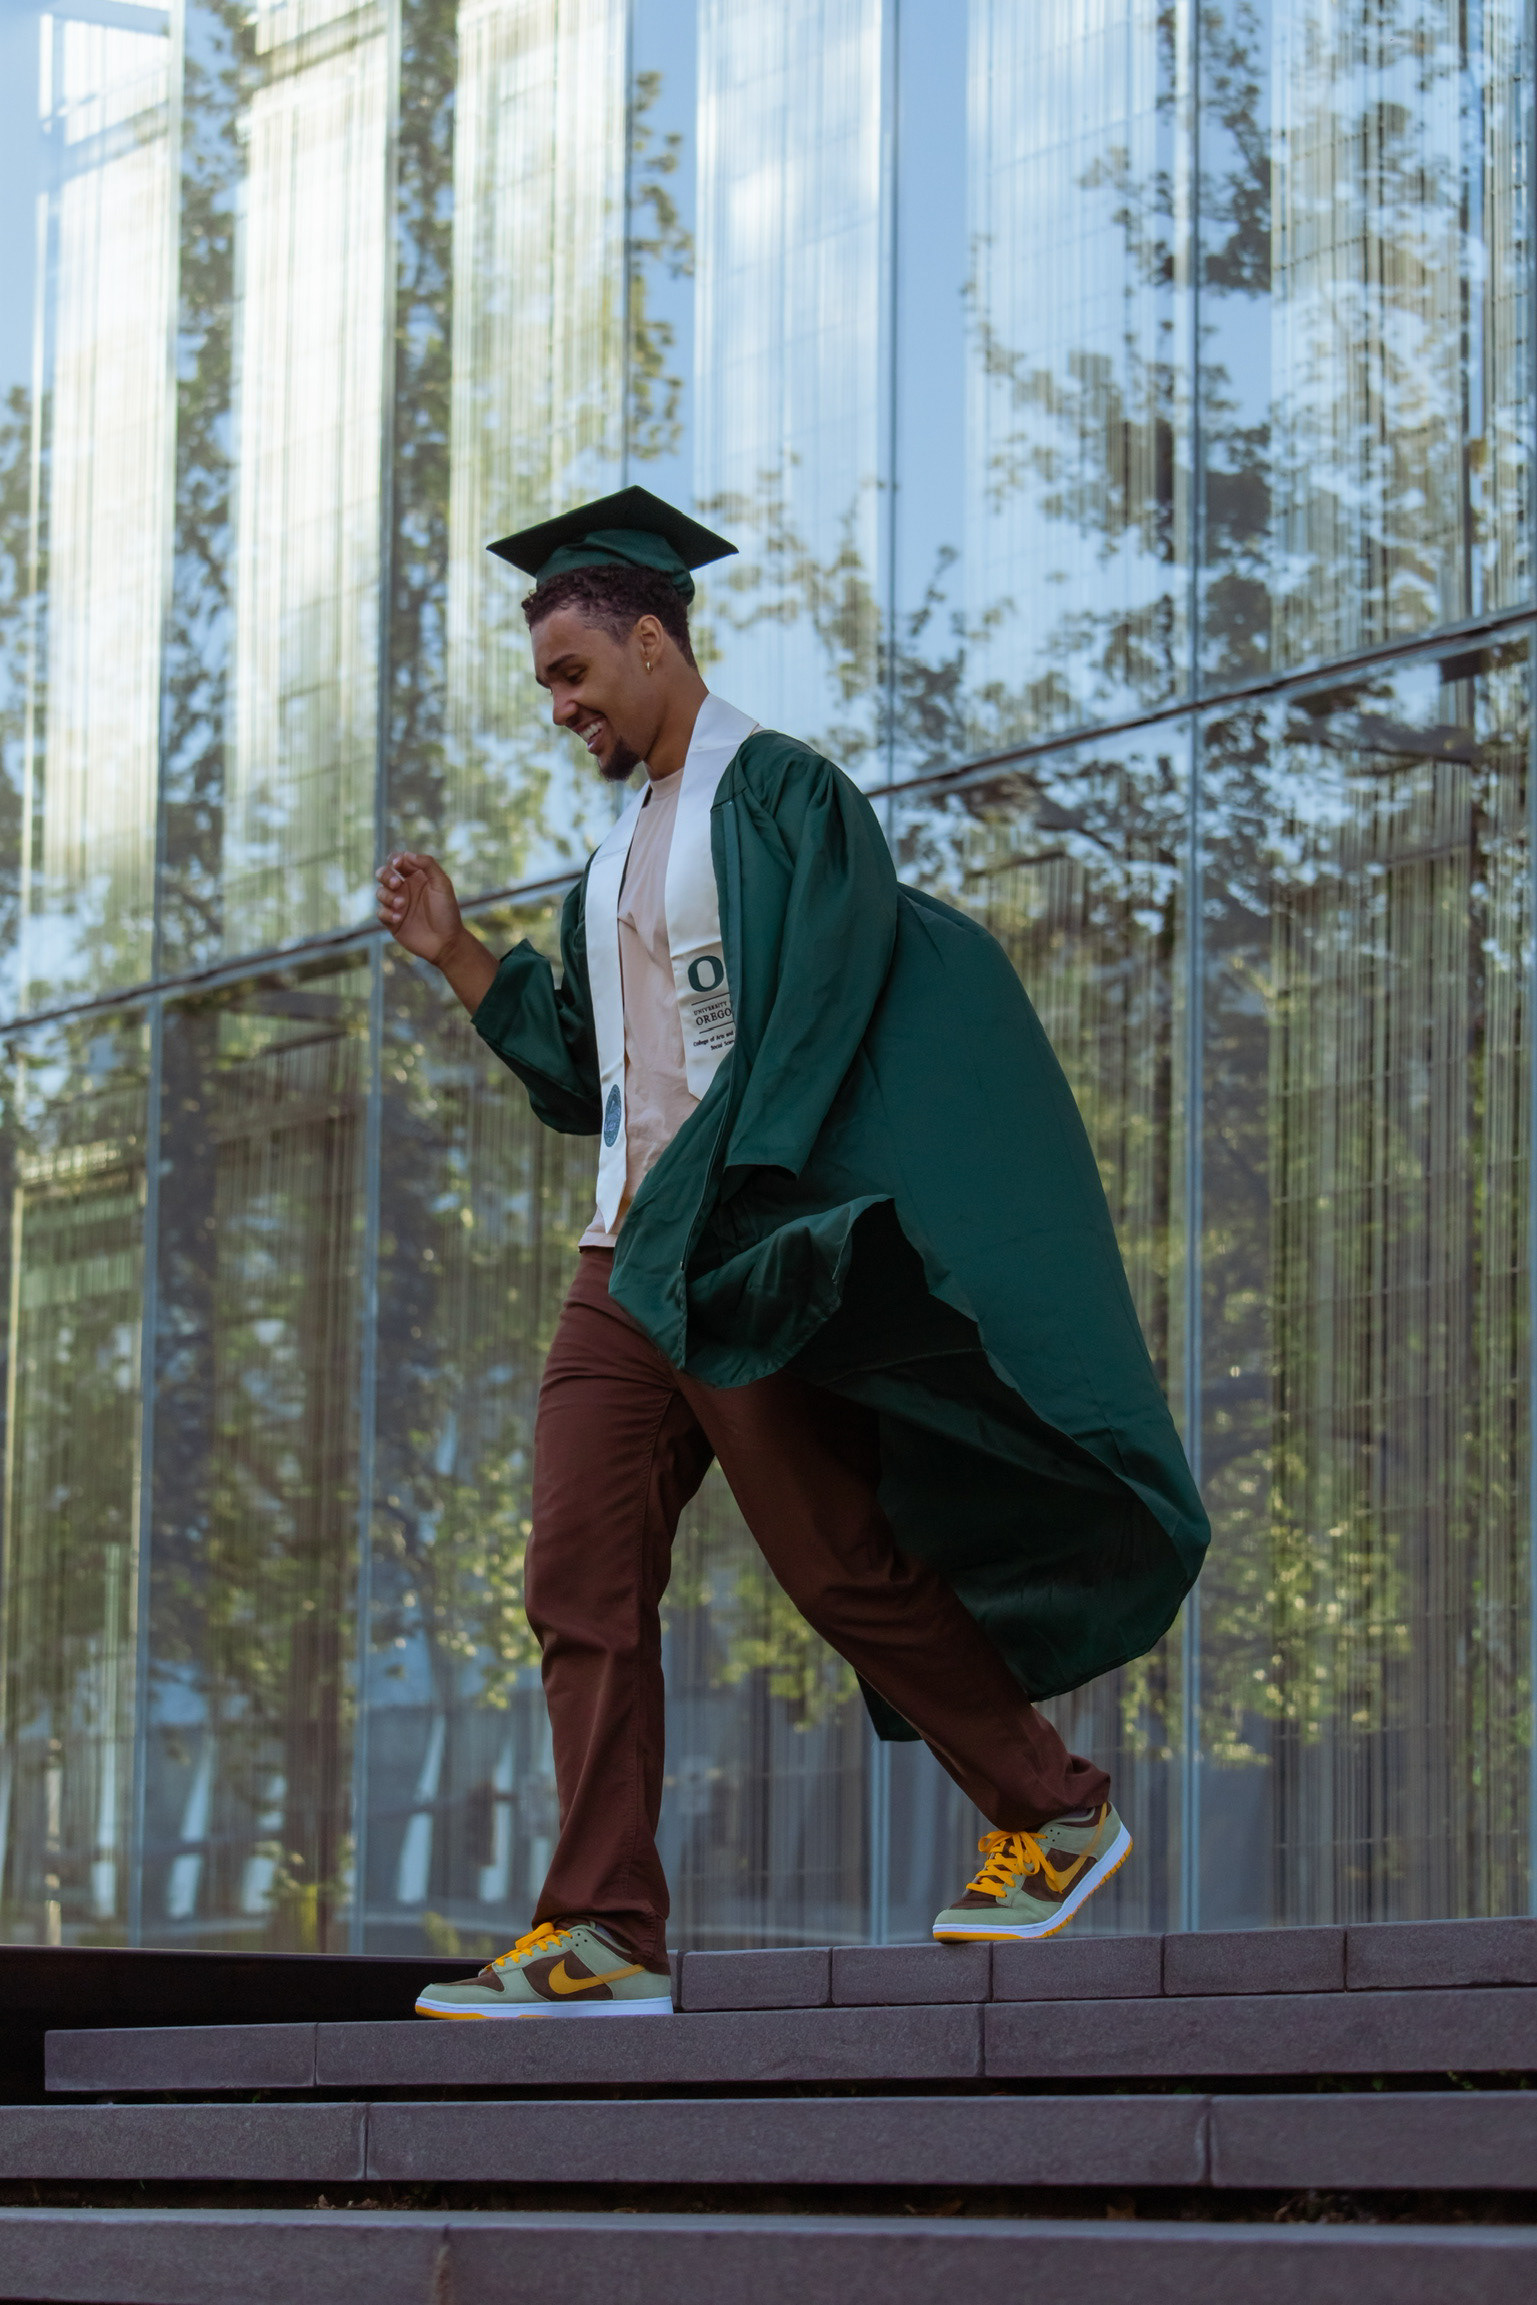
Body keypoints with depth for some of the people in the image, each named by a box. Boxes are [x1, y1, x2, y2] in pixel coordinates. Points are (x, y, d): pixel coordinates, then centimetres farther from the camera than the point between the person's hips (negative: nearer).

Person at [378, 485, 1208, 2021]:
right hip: (625, 1258, 8)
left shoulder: (781, 798, -6)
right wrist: (455, 957, 13)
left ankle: (1057, 1814, 12)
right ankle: (604, 1940, -5)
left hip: (744, 1255, -8)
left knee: (842, 1571, -5)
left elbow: (816, 1024, -15)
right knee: (582, 1581, -3)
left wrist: (715, 1203, -22)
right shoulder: (619, 855, 20)